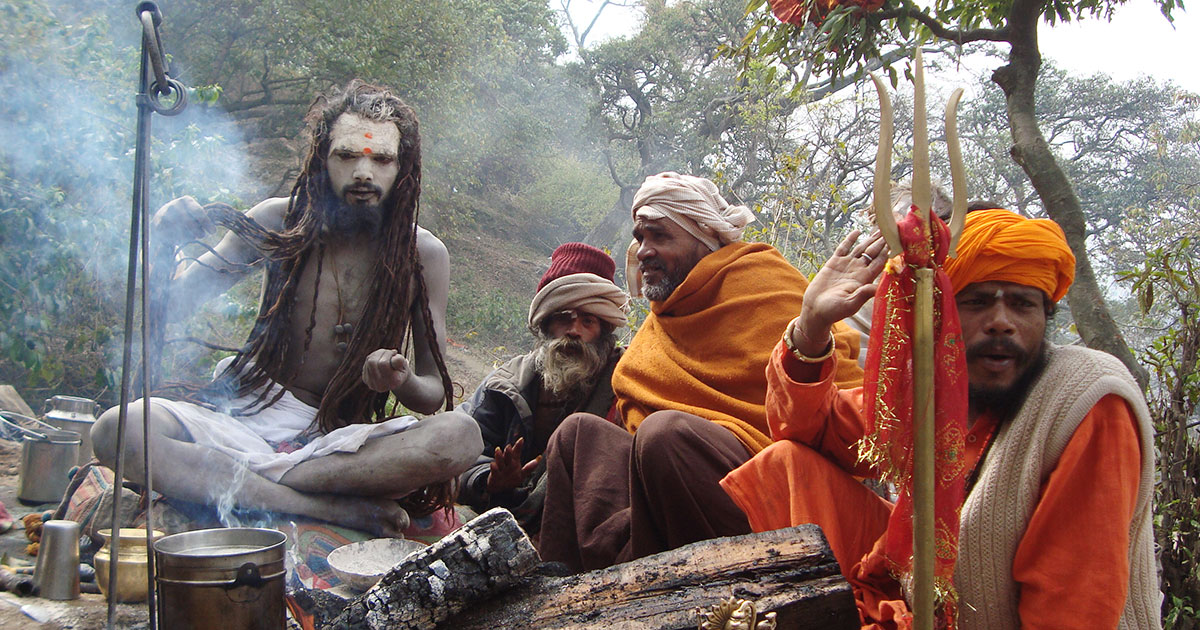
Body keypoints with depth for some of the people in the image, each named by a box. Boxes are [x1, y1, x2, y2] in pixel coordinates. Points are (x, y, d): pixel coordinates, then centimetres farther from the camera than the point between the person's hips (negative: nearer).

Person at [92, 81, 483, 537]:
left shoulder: (423, 255, -2)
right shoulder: (280, 222, 1)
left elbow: (433, 393, 0)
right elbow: (173, 305, 6)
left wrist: (402, 381, -25)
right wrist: (163, 248, -16)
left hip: (343, 439, -1)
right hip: (249, 412, 1)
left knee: (460, 437, -32)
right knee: (117, 429, -28)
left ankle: (227, 479, -26)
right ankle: (339, 509, -31)